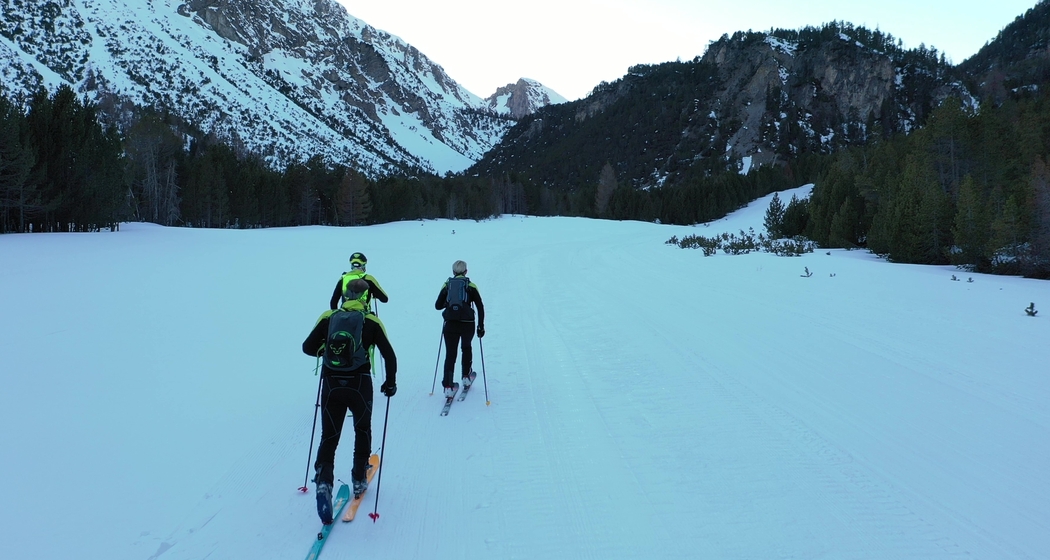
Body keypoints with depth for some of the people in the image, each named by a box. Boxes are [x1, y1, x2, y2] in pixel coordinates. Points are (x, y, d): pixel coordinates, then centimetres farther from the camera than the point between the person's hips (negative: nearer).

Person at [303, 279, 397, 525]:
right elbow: (389, 355, -5)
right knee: (362, 430, 24)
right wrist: (390, 383, 7)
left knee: (329, 437, 10)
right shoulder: (372, 322, -3)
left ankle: (324, 481, -13)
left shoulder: (328, 317, 1)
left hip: (331, 385, 1)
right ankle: (359, 479, 29)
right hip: (359, 385, -1)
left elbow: (308, 347, 4)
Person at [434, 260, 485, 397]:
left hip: (450, 324, 0)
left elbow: (437, 306, 8)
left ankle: (447, 386, -9)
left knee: (450, 354, 3)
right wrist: (481, 326, 4)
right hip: (467, 324, 0)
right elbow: (480, 307, -1)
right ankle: (466, 377, 30)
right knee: (466, 348, 27)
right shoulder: (470, 286, 4)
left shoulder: (447, 285, 7)